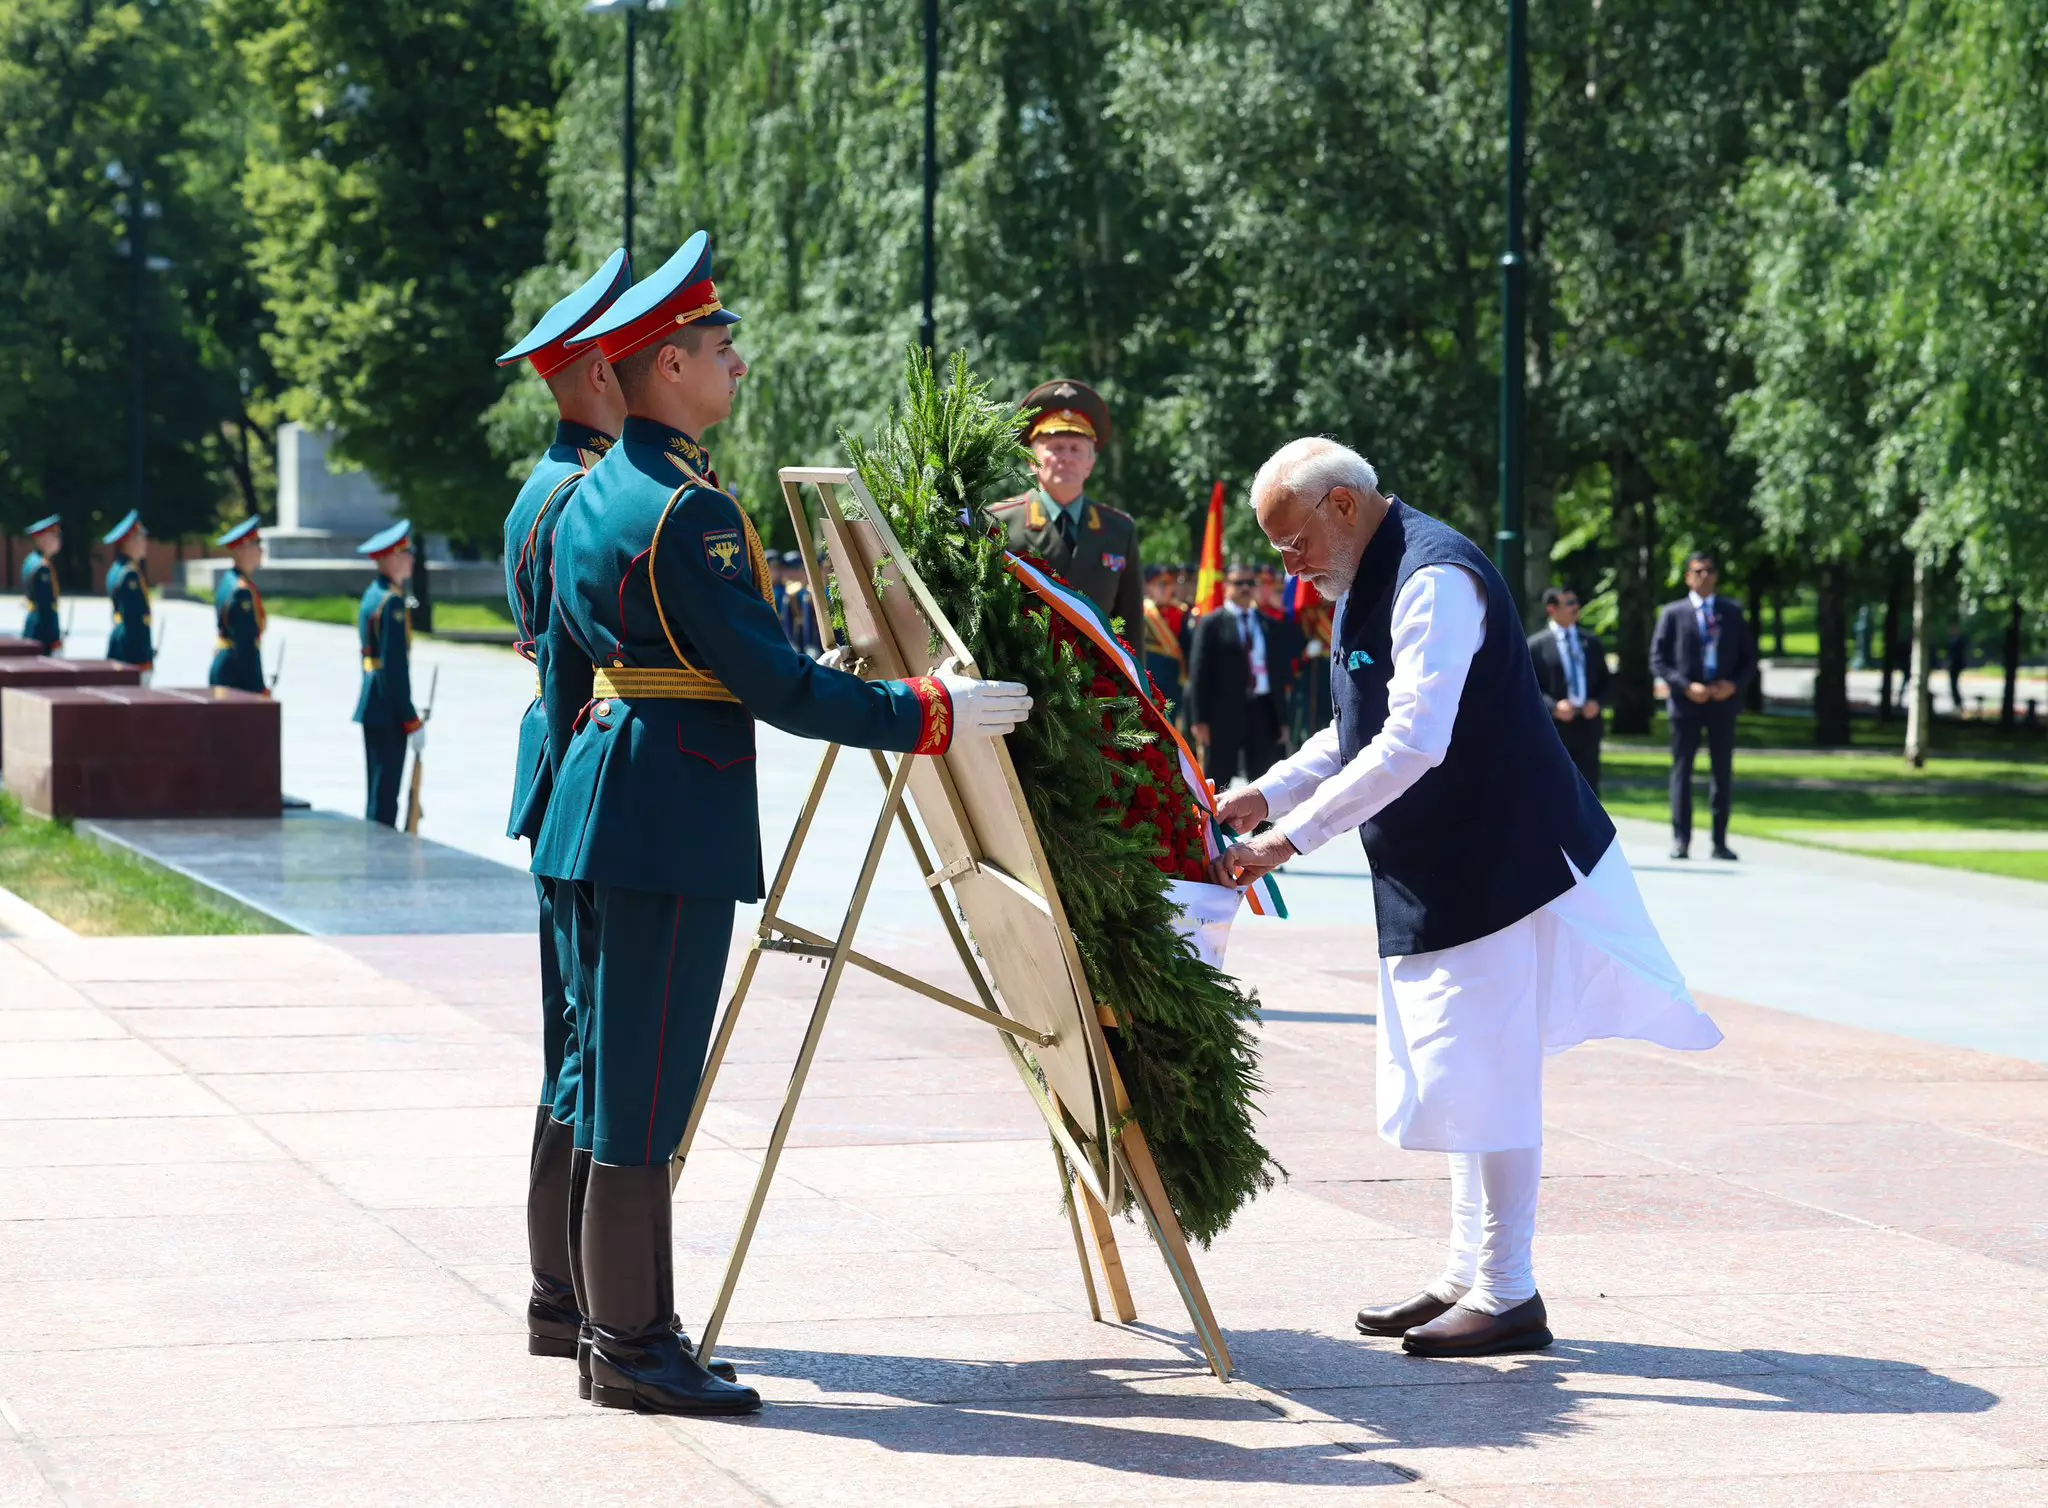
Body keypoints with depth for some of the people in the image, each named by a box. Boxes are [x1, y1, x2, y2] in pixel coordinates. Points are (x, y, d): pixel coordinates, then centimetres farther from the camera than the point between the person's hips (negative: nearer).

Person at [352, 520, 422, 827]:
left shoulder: (371, 595, 14)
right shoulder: (392, 602, -16)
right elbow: (395, 666, -20)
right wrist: (411, 721, -18)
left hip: (371, 705, 10)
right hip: (388, 709, -10)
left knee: (378, 788, 15)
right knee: (385, 793, -7)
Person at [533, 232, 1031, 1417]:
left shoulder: (591, 498, 14)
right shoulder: (690, 511, -17)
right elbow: (775, 684, -19)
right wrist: (927, 713, -13)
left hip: (601, 789, 10)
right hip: (675, 818, -10)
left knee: (607, 1069, 13)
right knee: (646, 1084, -6)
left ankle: (620, 1324, 21)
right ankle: (633, 1350, -1)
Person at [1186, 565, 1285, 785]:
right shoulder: (1212, 624, -1)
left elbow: (1278, 672, 12)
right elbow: (1199, 673, -5)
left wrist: (1281, 717, 7)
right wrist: (1200, 719, -11)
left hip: (1262, 710, 4)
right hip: (1224, 711, -4)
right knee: (1217, 784, 3)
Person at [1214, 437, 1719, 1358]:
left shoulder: (1435, 580, -20)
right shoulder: (1366, 583, 13)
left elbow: (1413, 744, -28)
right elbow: (1358, 732, 22)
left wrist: (1294, 835, -26)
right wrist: (1269, 797, 8)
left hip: (1499, 867, -11)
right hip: (1435, 877, 11)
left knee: (1481, 1076, -7)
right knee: (1454, 1079, 15)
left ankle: (1507, 1296, 0)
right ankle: (1468, 1279, 23)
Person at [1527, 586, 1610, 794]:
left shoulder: (1591, 641, 13)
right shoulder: (1536, 645, -1)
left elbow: (1604, 681, 17)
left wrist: (1596, 702, -4)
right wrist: (1553, 707, -19)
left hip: (1587, 724, 4)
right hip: (1554, 729, -4)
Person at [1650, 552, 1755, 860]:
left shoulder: (1732, 613, 9)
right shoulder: (1674, 613, 2)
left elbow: (1748, 658, 11)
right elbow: (1658, 660, -2)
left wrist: (1734, 684, -8)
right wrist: (1686, 686, -14)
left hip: (1723, 700, 2)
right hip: (1686, 703, -2)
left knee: (1723, 773, 5)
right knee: (1681, 770, -1)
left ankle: (1720, 842, 9)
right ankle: (1680, 841, 2)